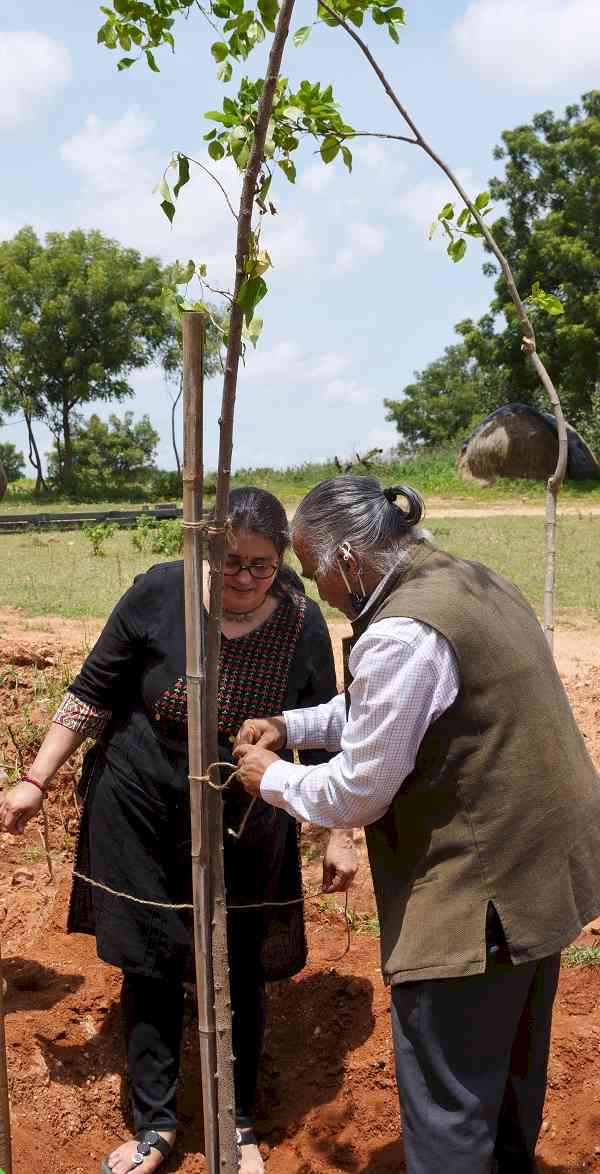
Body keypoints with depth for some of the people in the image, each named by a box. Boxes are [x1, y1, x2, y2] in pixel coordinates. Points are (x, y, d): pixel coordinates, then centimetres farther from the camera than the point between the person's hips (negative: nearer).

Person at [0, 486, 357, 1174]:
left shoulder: (302, 623, -13)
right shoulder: (159, 594, -16)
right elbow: (92, 694, -6)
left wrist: (339, 836, -1)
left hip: (242, 827, 1)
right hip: (140, 811, 0)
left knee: (237, 972, 10)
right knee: (148, 965, 9)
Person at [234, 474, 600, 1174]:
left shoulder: (401, 636, -25)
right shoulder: (472, 582, 6)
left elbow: (356, 793, -17)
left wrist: (273, 779, 0)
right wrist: (293, 725, 12)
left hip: (479, 899, -10)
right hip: (542, 871, 10)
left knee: (447, 1108, 6)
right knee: (512, 1071, 27)